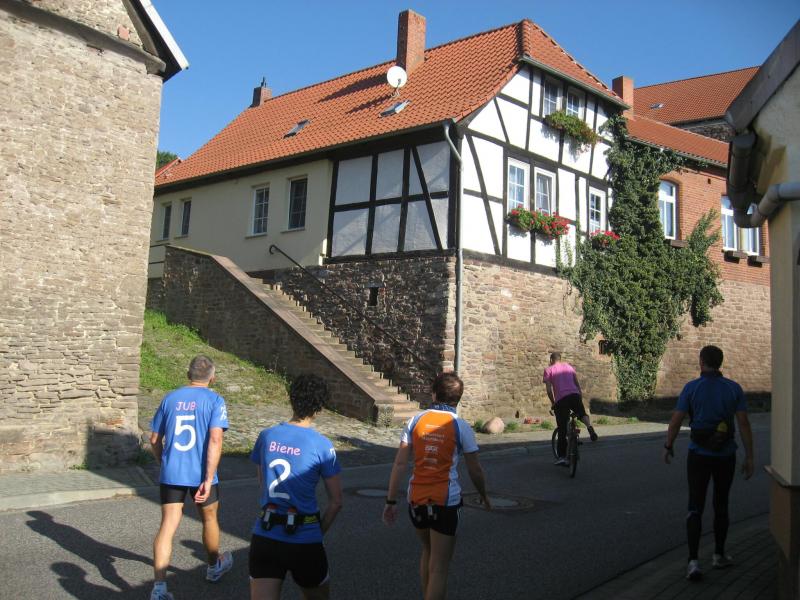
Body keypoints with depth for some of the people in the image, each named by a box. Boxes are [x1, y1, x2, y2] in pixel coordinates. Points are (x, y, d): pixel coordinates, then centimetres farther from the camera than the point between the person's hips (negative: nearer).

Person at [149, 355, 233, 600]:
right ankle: (215, 566, 40)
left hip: (171, 474, 2)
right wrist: (209, 479, -18)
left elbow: (155, 439, 11)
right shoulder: (215, 400, -7)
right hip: (201, 474, -2)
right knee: (209, 519, 20)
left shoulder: (170, 398, 5)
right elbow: (215, 440, -18)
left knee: (167, 525, 3)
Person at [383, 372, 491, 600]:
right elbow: (475, 471, -2)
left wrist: (391, 501, 1)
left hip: (416, 498, 4)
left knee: (428, 552, 28)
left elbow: (399, 464, -4)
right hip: (445, 502, -4)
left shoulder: (416, 421, 0)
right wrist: (484, 496, 16)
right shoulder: (461, 427, -7)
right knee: (439, 568, 6)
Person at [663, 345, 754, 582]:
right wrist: (749, 457, -1)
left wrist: (668, 447, 7)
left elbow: (676, 420, -7)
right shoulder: (733, 388, -3)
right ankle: (719, 555, 30)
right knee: (721, 506, 19)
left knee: (695, 508, 3)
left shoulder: (692, 387, -8)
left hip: (699, 455, -2)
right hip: (725, 456, 2)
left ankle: (693, 561, -8)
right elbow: (744, 423, -6)